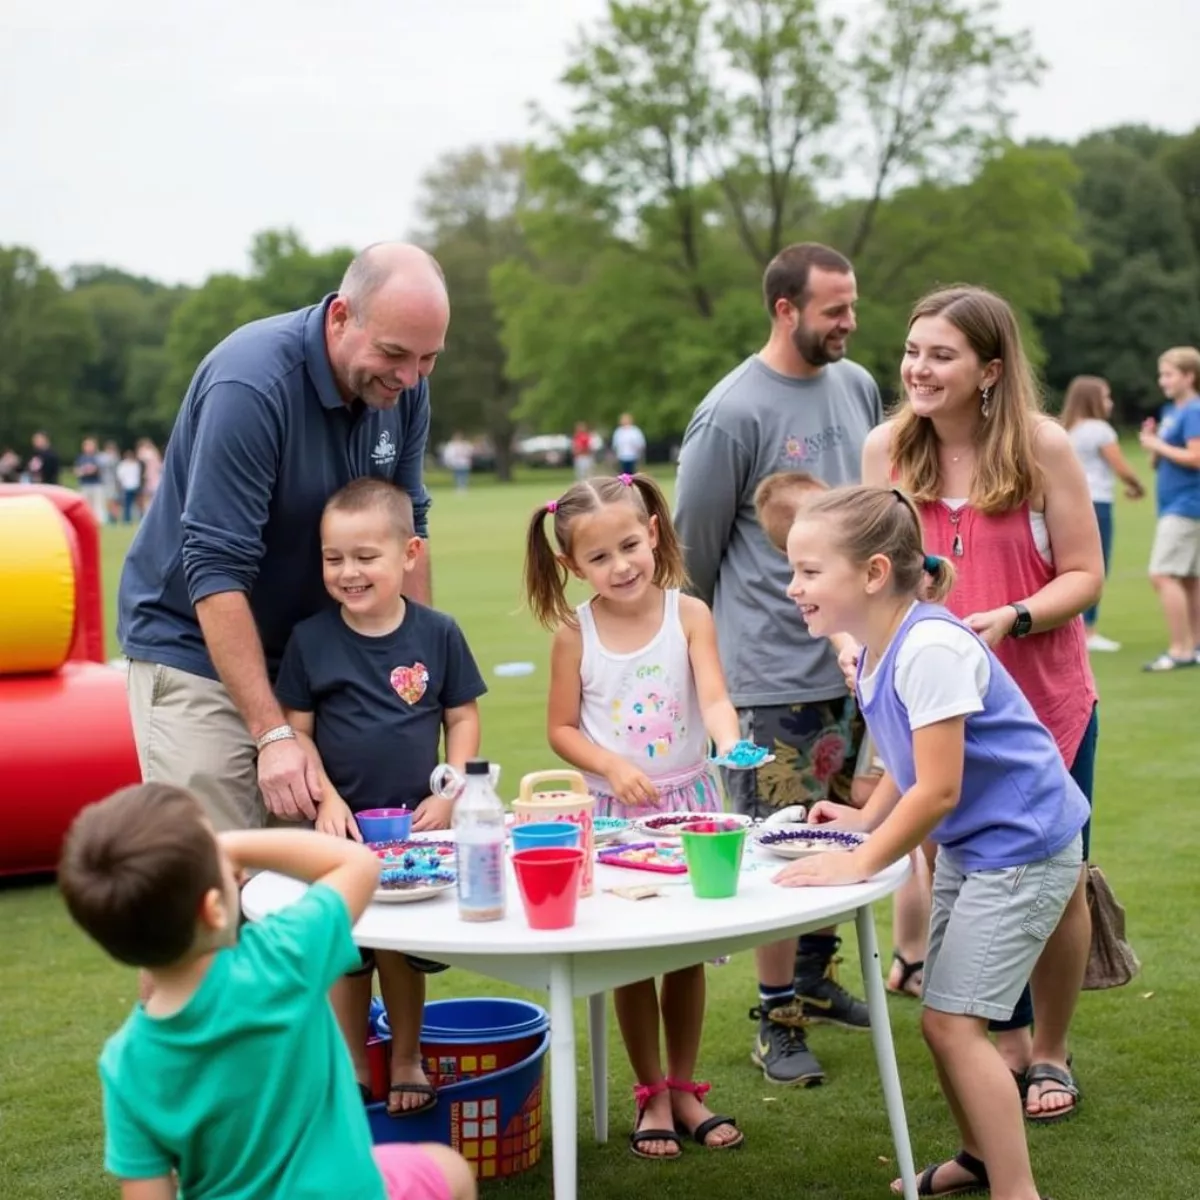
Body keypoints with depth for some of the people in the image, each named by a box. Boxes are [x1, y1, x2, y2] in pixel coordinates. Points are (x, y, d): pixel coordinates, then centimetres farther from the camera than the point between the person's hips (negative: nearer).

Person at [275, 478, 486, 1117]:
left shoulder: (437, 633, -3)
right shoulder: (310, 639, -4)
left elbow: (462, 718, 3)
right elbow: (295, 729, -2)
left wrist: (449, 794, -6)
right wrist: (327, 798, -12)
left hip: (414, 821, 0)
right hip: (340, 822, 0)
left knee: (402, 947, 9)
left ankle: (406, 1059, 29)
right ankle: (352, 1069, 24)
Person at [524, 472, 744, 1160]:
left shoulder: (689, 614, -8)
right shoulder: (575, 632, -6)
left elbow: (714, 697, -18)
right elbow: (562, 729, -1)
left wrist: (731, 743, -39)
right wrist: (613, 766, -18)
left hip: (689, 801, 1)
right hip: (613, 811, 0)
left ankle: (684, 1088, 28)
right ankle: (652, 1096, 22)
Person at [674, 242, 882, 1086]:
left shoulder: (859, 386, 6)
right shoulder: (734, 413, -15)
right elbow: (693, 547, -5)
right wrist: (725, 637, 8)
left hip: (858, 659, 7)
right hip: (775, 673, -7)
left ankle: (816, 977, 35)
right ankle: (778, 1020, 15)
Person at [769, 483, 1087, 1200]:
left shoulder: (930, 647, -27)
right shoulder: (875, 652, 3)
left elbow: (938, 789, -26)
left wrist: (859, 864, -20)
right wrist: (864, 820, 1)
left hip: (1022, 849, -10)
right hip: (967, 847, 10)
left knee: (953, 1021, -10)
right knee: (946, 1018, 15)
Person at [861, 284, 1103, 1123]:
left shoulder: (1043, 447, -14)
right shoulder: (887, 449, -5)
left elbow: (1085, 575, -11)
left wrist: (1011, 619, -27)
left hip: (1044, 701, -3)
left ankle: (1052, 1055, 30)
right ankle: (1008, 1043, 35)